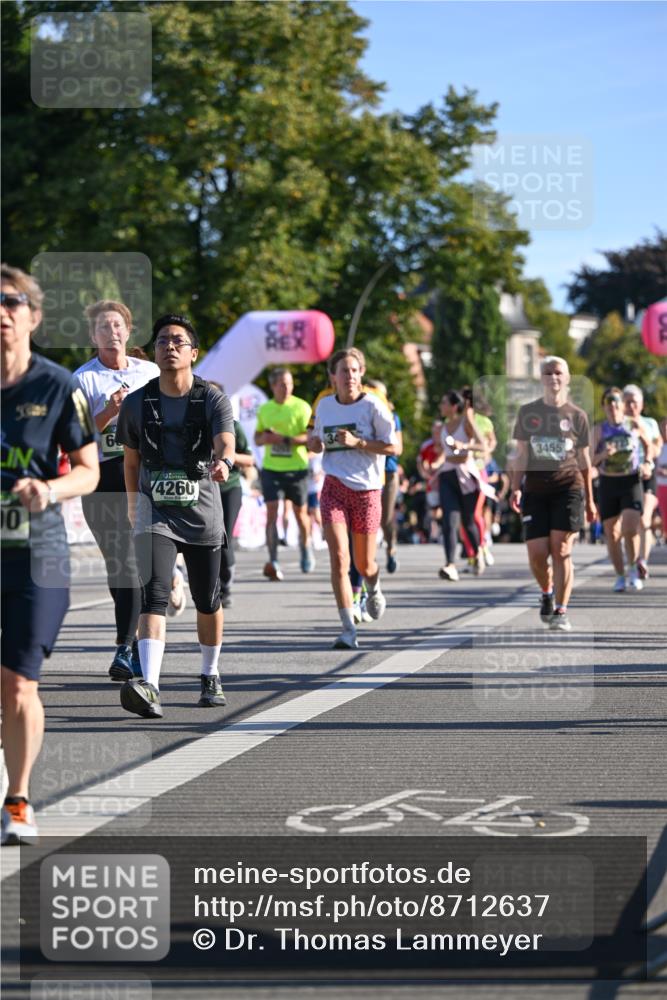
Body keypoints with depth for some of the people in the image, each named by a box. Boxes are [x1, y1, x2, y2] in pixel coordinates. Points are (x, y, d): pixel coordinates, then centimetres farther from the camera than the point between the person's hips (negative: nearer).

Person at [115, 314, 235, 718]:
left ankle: (211, 677, 34)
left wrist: (223, 462, -46)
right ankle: (148, 687, -30)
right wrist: (134, 503, 22)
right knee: (154, 595, -17)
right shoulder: (136, 403, 0)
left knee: (207, 600, 12)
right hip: (155, 513, 0)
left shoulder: (214, 399, -6)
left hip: (203, 513, 0)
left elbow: (226, 443, -24)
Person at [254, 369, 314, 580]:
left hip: (296, 468, -2)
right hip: (271, 468, 2)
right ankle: (273, 561, -16)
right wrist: (263, 438, -3)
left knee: (300, 512, 10)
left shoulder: (301, 407, -3)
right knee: (271, 512, -11)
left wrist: (284, 439, -22)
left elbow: (309, 437, -10)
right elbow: (257, 437, 21)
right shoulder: (264, 409, 11)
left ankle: (306, 547, 39)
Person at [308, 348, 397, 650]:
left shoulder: (373, 406, -6)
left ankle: (374, 590, 48)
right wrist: (314, 443, 1)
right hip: (334, 488, 2)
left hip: (366, 489, -2)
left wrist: (357, 442, -19)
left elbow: (393, 446, -8)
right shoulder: (324, 405, 7)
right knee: (339, 558, -15)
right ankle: (348, 630, -13)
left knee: (364, 565, 9)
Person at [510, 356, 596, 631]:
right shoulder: (527, 412, 7)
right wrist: (516, 489, -3)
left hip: (568, 487, -1)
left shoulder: (576, 416, 6)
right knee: (537, 554, -4)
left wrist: (589, 500, 13)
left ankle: (561, 612, -5)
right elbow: (521, 455, 9)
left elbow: (584, 459, 11)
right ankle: (547, 593, 27)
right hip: (535, 490, 1)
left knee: (561, 550, -10)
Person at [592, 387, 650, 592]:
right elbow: (590, 461, 1)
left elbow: (649, 446, 18)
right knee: (611, 533, 2)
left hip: (631, 482, -1)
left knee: (631, 528, -19)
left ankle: (633, 568, 2)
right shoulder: (599, 430, 1)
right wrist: (603, 455, -18)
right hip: (607, 484, 1)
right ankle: (620, 576, 16)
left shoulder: (635, 425, 2)